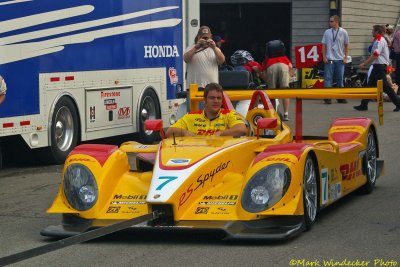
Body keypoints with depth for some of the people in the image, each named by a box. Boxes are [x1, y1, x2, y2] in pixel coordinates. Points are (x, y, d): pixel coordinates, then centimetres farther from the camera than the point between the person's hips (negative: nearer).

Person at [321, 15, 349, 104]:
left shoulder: (343, 32, 1)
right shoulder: (327, 32, 3)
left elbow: (346, 46, 6)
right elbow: (324, 45, 6)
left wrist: (345, 57, 1)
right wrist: (324, 57, -2)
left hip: (340, 59, 1)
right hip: (329, 59, 0)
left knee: (340, 79, 9)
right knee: (328, 78, -7)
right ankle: (327, 97, -8)